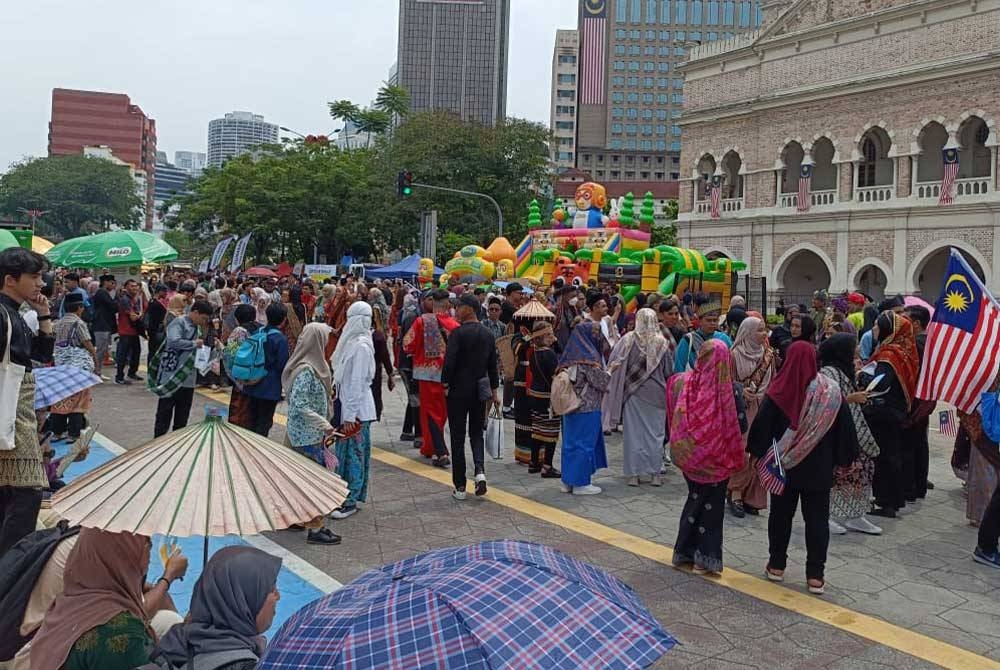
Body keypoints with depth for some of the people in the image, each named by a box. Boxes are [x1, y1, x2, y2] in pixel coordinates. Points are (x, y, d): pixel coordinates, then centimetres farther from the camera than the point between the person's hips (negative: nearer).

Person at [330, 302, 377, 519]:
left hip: (356, 408, -9)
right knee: (345, 451, 15)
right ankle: (347, 495, 25)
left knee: (353, 453, -1)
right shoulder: (354, 341, 10)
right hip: (348, 404, 9)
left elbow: (357, 382, -20)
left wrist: (350, 415, -20)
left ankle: (351, 501, 7)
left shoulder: (361, 346, -18)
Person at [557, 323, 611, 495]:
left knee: (571, 442, 12)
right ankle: (580, 483, 7)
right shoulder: (588, 356, -17)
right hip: (588, 408, -8)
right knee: (585, 442, 1)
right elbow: (602, 382, -15)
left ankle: (568, 481, 19)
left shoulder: (571, 354, 6)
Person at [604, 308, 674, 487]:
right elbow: (669, 371, 4)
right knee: (655, 433, 10)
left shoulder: (627, 340, -8)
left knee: (633, 432, 6)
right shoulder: (663, 343, -6)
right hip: (656, 394, 0)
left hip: (632, 392, 0)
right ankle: (654, 473, 11)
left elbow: (613, 365, -7)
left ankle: (634, 474, 8)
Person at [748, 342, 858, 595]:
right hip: (819, 469, 0)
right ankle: (815, 576, 7)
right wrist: (844, 458, 9)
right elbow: (845, 429, -1)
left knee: (781, 514, 13)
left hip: (784, 466, 0)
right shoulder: (831, 391, -7)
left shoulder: (778, 392, -11)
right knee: (817, 518, 6)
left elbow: (761, 426, -7)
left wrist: (757, 452, 7)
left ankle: (776, 565, 22)